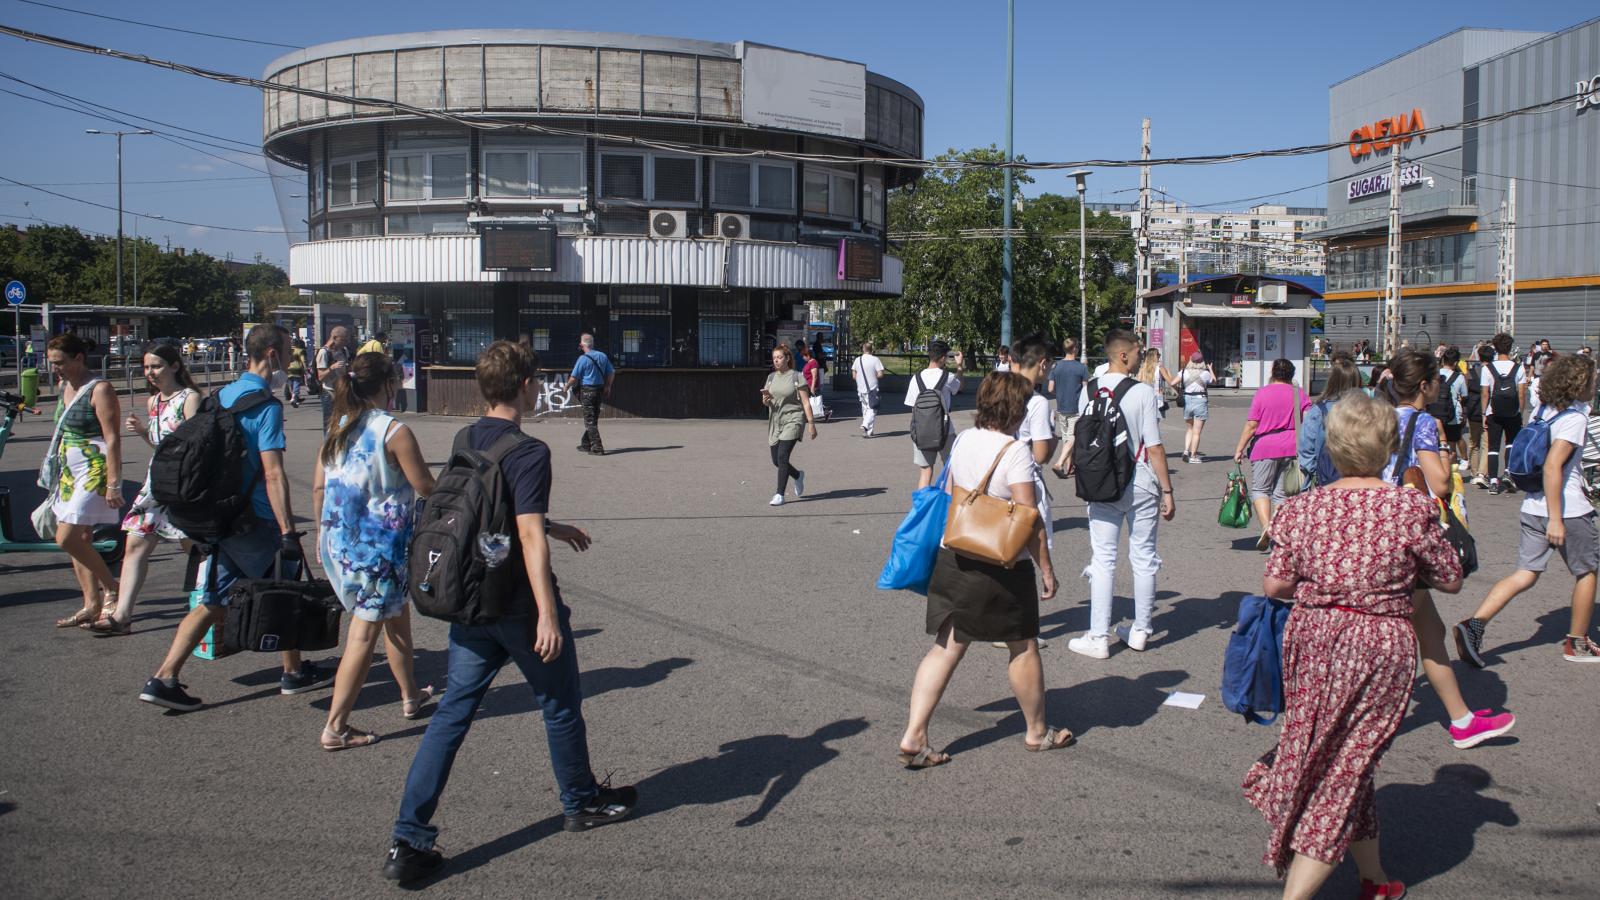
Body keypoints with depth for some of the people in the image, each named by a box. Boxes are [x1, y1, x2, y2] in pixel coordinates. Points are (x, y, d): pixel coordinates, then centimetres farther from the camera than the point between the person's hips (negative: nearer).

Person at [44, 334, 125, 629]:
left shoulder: (99, 390, -13)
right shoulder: (65, 387, 12)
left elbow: (112, 439, -17)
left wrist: (113, 483, -20)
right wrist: (52, 467, 21)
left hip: (95, 471, -9)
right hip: (69, 472, 9)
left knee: (67, 539, -14)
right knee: (79, 540, 8)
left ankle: (112, 588, 2)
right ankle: (92, 604, 13)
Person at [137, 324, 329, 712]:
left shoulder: (222, 396, 11)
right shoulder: (266, 405, -15)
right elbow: (272, 472, -22)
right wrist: (288, 531, -23)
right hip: (254, 521, -7)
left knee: (213, 603, 9)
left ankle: (164, 678, 2)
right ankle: (294, 673, 23)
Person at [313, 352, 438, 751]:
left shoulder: (338, 427, 5)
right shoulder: (394, 431, -15)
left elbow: (318, 487, 8)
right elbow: (426, 486, -11)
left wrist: (322, 532, 19)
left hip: (338, 541, 8)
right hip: (378, 545, -8)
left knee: (396, 614, 23)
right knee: (365, 633, 0)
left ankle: (411, 695, 38)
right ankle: (336, 727, 1)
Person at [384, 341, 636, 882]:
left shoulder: (465, 441, 5)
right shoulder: (528, 452, -19)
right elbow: (530, 538, -26)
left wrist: (551, 525, 31)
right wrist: (548, 613, -27)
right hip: (519, 605, -7)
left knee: (453, 712, 8)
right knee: (560, 707, 15)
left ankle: (409, 841, 5)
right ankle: (583, 803, 34)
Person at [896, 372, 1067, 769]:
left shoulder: (963, 439, 5)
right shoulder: (1014, 451, -16)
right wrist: (1046, 569, -8)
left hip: (954, 558, 6)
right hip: (1002, 568, -6)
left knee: (946, 647, 9)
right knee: (1024, 647, 13)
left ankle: (914, 736, 2)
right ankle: (1037, 731, 30)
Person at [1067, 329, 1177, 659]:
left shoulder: (1089, 391, 1)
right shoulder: (1142, 391, -11)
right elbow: (1154, 447, -11)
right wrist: (1167, 490, -5)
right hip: (1140, 483, -2)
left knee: (1103, 560, 4)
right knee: (1143, 558, 11)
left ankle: (1098, 638, 3)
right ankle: (1140, 632, 21)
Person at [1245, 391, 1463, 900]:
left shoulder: (1302, 509, -5)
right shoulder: (1412, 510, -12)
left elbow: (1273, 585, -4)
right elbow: (1451, 581, -1)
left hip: (1312, 640, 4)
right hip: (1380, 648, -3)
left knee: (1328, 757, 19)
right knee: (1348, 768, 5)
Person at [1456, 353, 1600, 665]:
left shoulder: (1542, 411, 9)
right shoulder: (1575, 418, -15)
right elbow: (1552, 466, -24)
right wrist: (1556, 519, -24)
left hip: (1533, 506, 7)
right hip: (1567, 509, -7)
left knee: (1526, 574, 5)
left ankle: (1474, 625, -12)